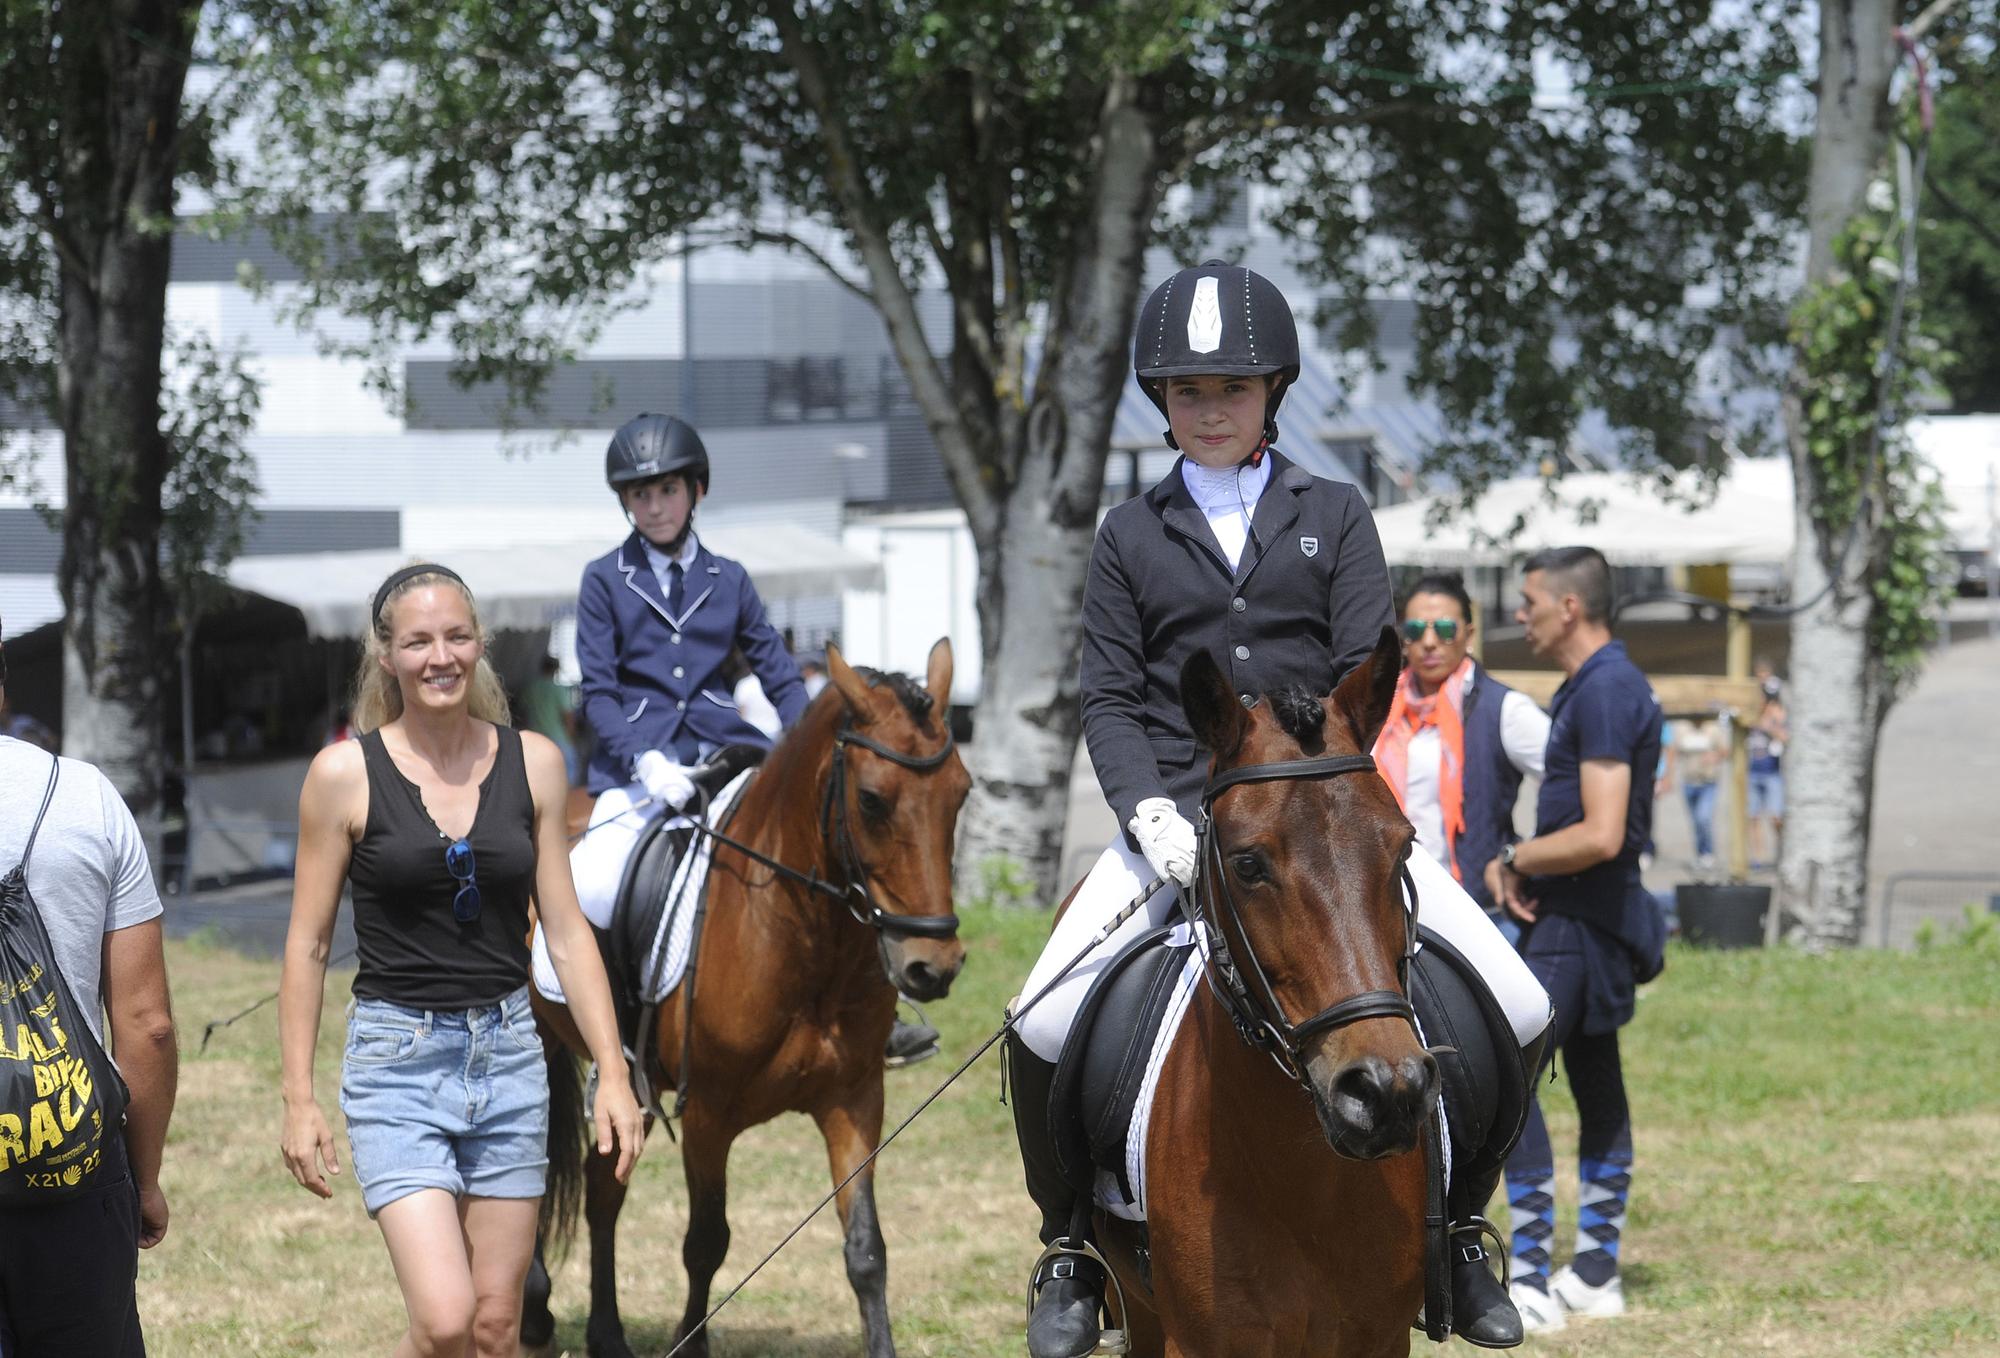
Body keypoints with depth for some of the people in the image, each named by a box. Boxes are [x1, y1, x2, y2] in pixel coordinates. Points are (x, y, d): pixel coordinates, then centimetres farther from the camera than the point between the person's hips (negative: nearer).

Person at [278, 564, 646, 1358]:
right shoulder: (345, 773, -5)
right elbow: (308, 947, -1)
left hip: (508, 1054, 3)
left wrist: (613, 1076, 0)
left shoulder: (533, 763, 4)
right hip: (397, 1061, -3)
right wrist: (298, 1101, -4)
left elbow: (566, 933, 6)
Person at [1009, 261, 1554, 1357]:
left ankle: (1453, 1230, 10)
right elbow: (1110, 698, 4)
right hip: (1176, 818, 0)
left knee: (1516, 1012, -13)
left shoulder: (1333, 517, 9)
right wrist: (1150, 813, -15)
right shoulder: (1132, 535, 10)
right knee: (1043, 1027, -22)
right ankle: (1071, 1247, 2)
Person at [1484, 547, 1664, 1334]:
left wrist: (1515, 862, -11)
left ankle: (1531, 1283, -14)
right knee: (1597, 1087, 13)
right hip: (1584, 915, 11)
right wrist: (1516, 867, 7)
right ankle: (1595, 1276, 20)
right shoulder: (1592, 686, 15)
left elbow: (1600, 835, -26)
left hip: (1579, 919, -11)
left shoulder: (1606, 693, -19)